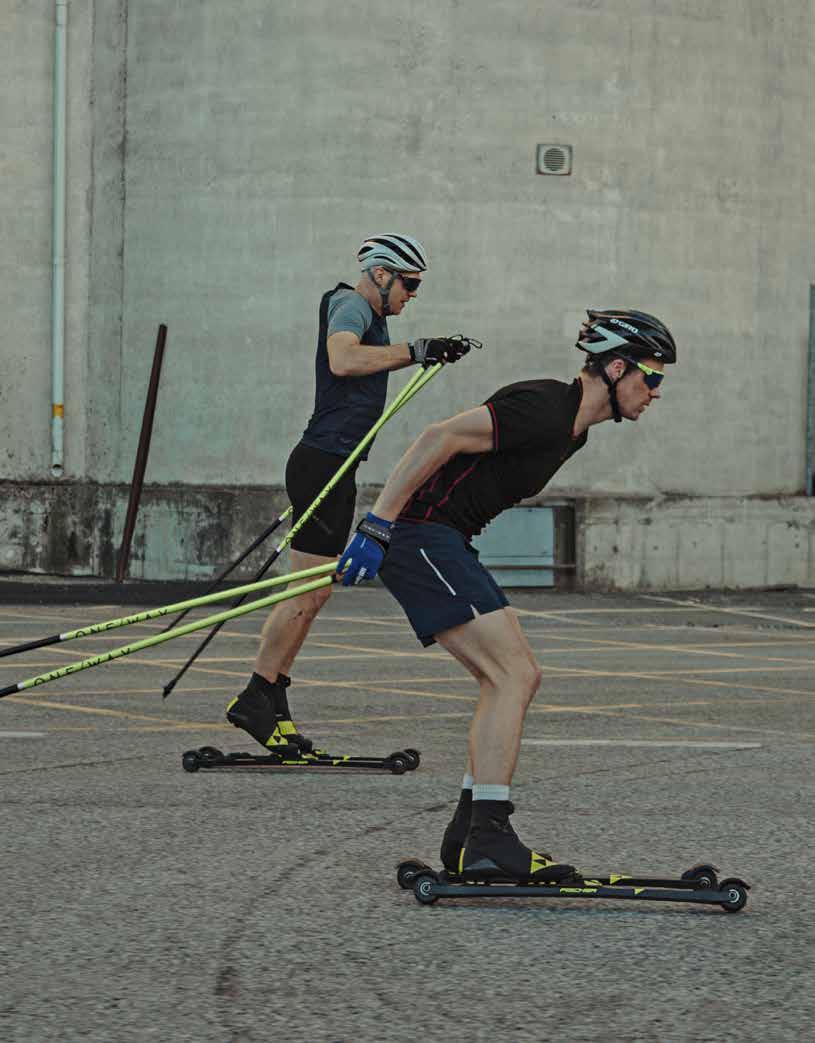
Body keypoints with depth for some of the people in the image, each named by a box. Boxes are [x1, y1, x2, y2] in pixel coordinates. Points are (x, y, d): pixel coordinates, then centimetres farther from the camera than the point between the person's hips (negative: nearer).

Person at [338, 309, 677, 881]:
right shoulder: (543, 408, -17)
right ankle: (488, 839, -19)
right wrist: (378, 527, -23)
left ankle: (468, 836, 11)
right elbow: (440, 438, -22)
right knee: (513, 674, -16)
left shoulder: (573, 425, 15)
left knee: (516, 676, 10)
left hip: (444, 543, 11)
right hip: (421, 534, -11)